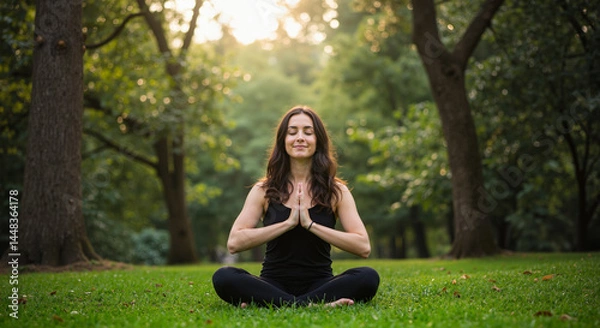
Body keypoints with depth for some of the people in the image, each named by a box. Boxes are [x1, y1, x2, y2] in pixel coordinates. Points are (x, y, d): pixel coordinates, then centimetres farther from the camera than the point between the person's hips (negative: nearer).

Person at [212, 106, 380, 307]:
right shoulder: (264, 191, 4)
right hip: (274, 285, 0)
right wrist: (288, 223, -15)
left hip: (318, 284, 0)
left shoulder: (336, 191, 4)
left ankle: (272, 304, -26)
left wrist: (310, 224, -15)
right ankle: (317, 305, -31)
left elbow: (364, 247, -8)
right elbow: (234, 243, -9)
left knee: (368, 277, -29)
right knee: (223, 278, -29)